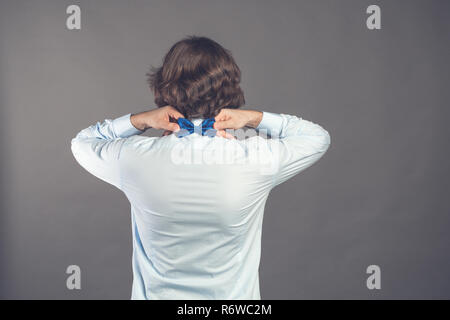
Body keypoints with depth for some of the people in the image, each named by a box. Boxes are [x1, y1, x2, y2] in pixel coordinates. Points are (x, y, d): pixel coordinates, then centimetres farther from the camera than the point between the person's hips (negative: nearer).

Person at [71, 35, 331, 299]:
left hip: (156, 293, 1)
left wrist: (138, 121, -10)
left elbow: (83, 142, 4)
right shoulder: (258, 159, -21)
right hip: (234, 294, 0)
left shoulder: (135, 159, -19)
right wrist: (256, 118, -11)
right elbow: (319, 138, -1)